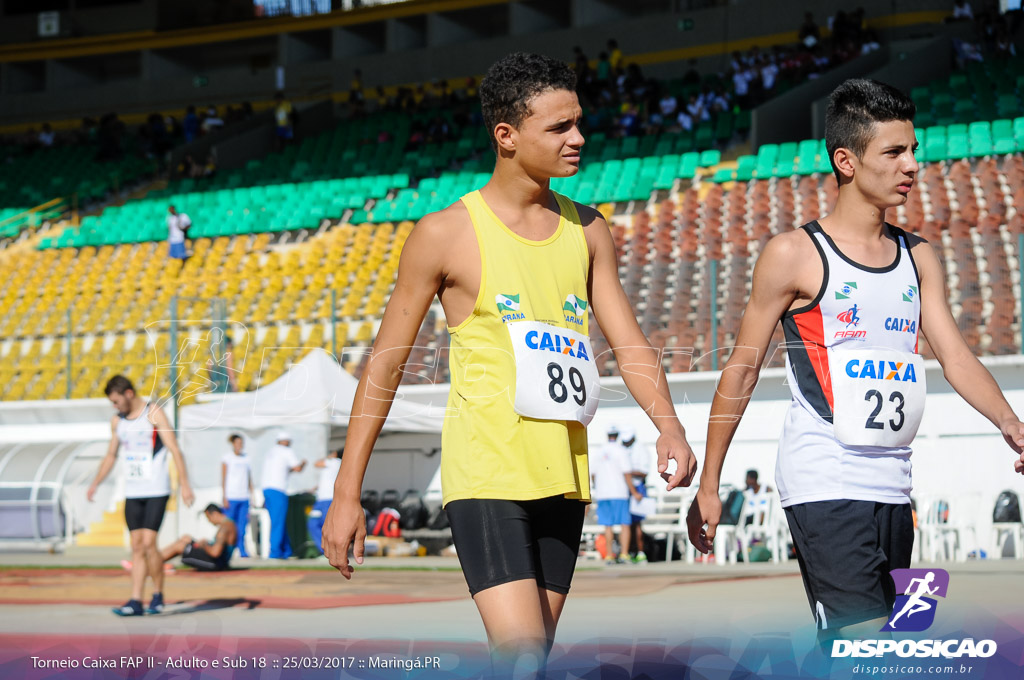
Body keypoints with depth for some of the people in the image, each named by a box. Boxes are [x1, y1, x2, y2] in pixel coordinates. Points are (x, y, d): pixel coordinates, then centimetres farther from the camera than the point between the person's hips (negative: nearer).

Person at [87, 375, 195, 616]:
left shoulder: (154, 413, -7)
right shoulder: (117, 421, 11)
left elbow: (174, 450, -10)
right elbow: (111, 455, 23)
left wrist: (185, 484, -17)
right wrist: (95, 483, 17)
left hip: (156, 490, -5)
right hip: (132, 492, 5)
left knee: (148, 543, -12)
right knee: (137, 546, 2)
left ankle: (158, 595, 4)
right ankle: (135, 601, 1)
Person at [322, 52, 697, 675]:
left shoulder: (588, 231, 11)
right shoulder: (447, 234, -5)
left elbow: (630, 344, 11)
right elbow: (386, 365, -1)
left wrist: (669, 425, -10)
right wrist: (347, 495, -3)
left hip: (563, 479, 6)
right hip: (487, 474, -5)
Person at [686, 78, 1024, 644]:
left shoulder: (919, 258, 13)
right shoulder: (794, 254, -4)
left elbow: (955, 356, 9)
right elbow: (742, 369, -1)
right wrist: (708, 485, -1)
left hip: (892, 486, 7)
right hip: (823, 485, -6)